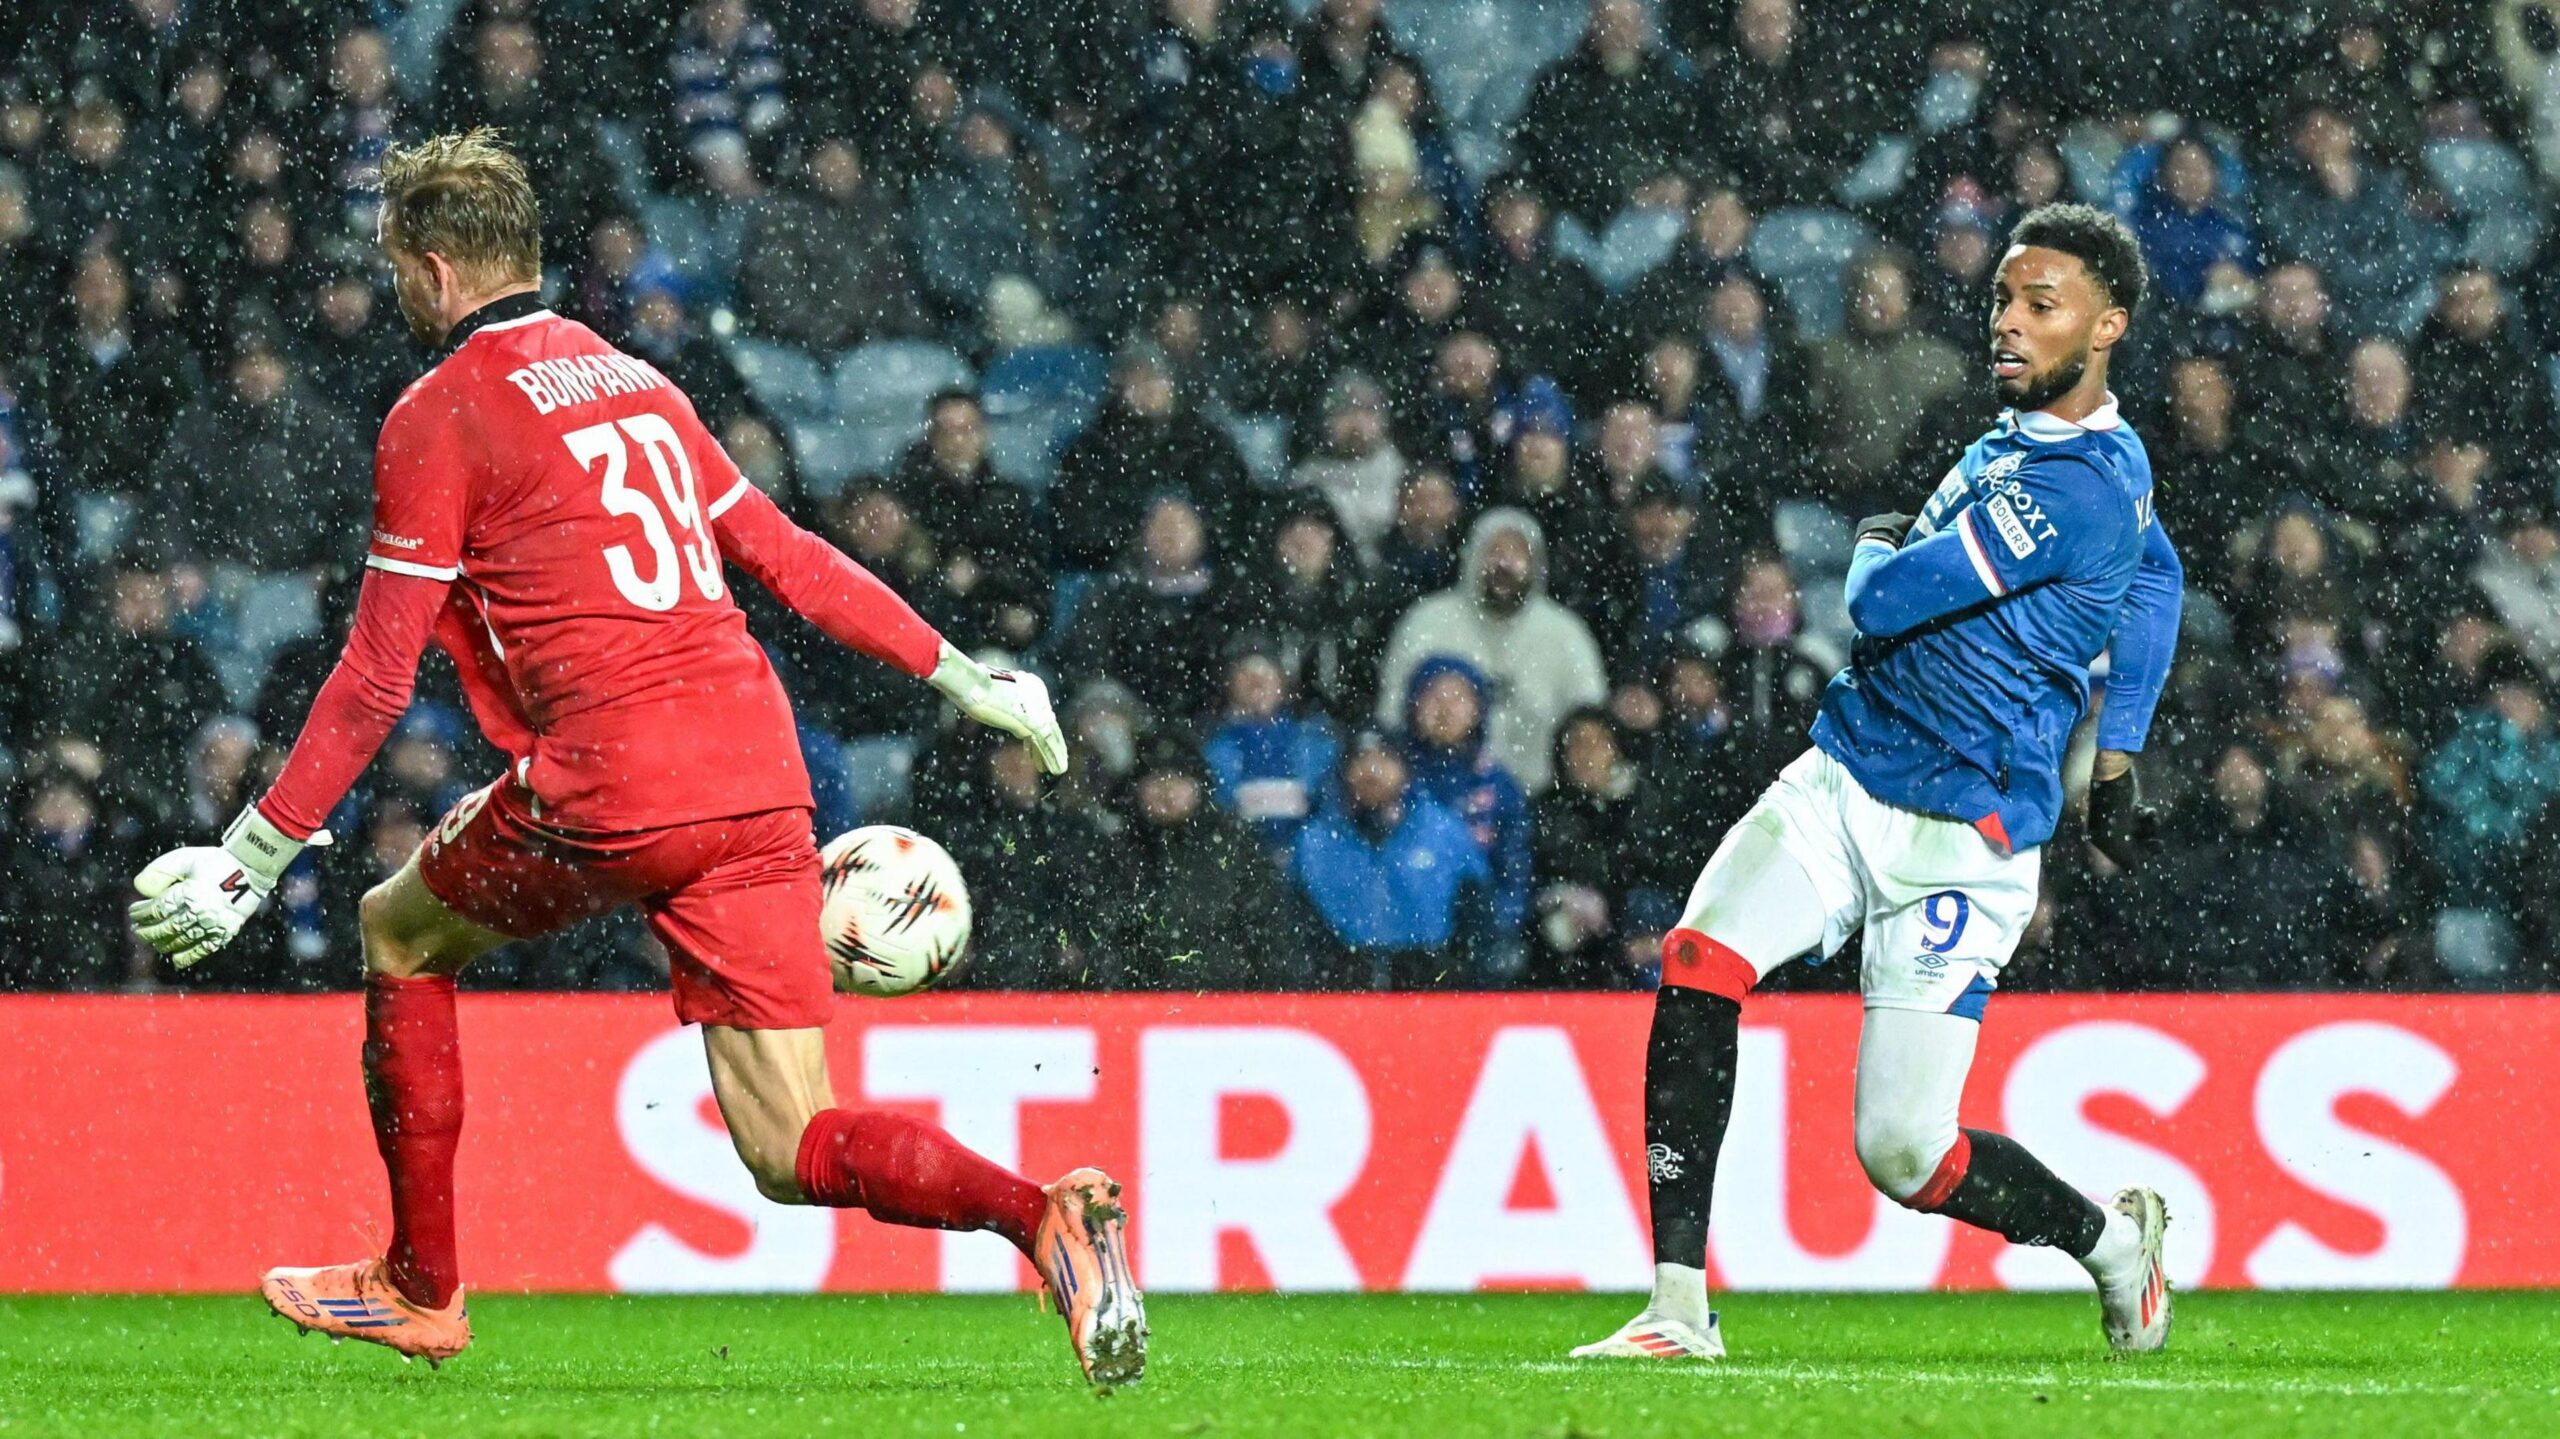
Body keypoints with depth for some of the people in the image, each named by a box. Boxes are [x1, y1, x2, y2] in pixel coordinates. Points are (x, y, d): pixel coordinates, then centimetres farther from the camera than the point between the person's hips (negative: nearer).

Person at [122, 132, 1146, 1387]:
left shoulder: (441, 413, 0)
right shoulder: (633, 380, 20)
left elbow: (378, 677, -3)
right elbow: (787, 557, 22)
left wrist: (251, 858, 1)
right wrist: (959, 674, 30)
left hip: (610, 785, -6)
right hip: (759, 778, 6)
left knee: (399, 933, 24)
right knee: (789, 1153, 3)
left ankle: (420, 1287, 25)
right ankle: (1040, 1214, -24)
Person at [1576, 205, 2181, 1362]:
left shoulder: (2079, 485, -17)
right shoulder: (2019, 437, 13)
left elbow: (1884, 604, -17)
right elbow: (2153, 571, 33)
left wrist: (1876, 549, 7)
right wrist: (2114, 758, 28)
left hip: (1960, 841, -8)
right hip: (1841, 779, 8)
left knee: (1903, 1152, -6)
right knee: (1698, 964, -19)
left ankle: (2111, 1237, 26)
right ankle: (1679, 1306, -20)